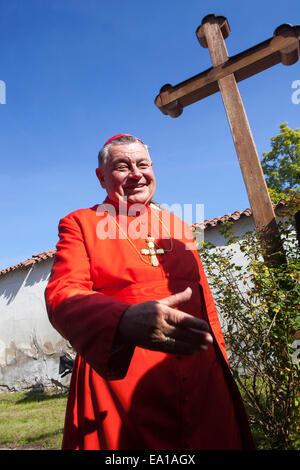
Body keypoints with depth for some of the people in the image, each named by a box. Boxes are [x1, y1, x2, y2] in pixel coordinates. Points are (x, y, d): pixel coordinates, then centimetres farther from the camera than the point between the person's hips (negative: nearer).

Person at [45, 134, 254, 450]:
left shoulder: (177, 226, 13)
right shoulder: (80, 224, 1)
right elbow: (62, 294, -14)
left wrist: (219, 362, 17)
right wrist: (125, 321, -33)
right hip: (119, 385, -3)